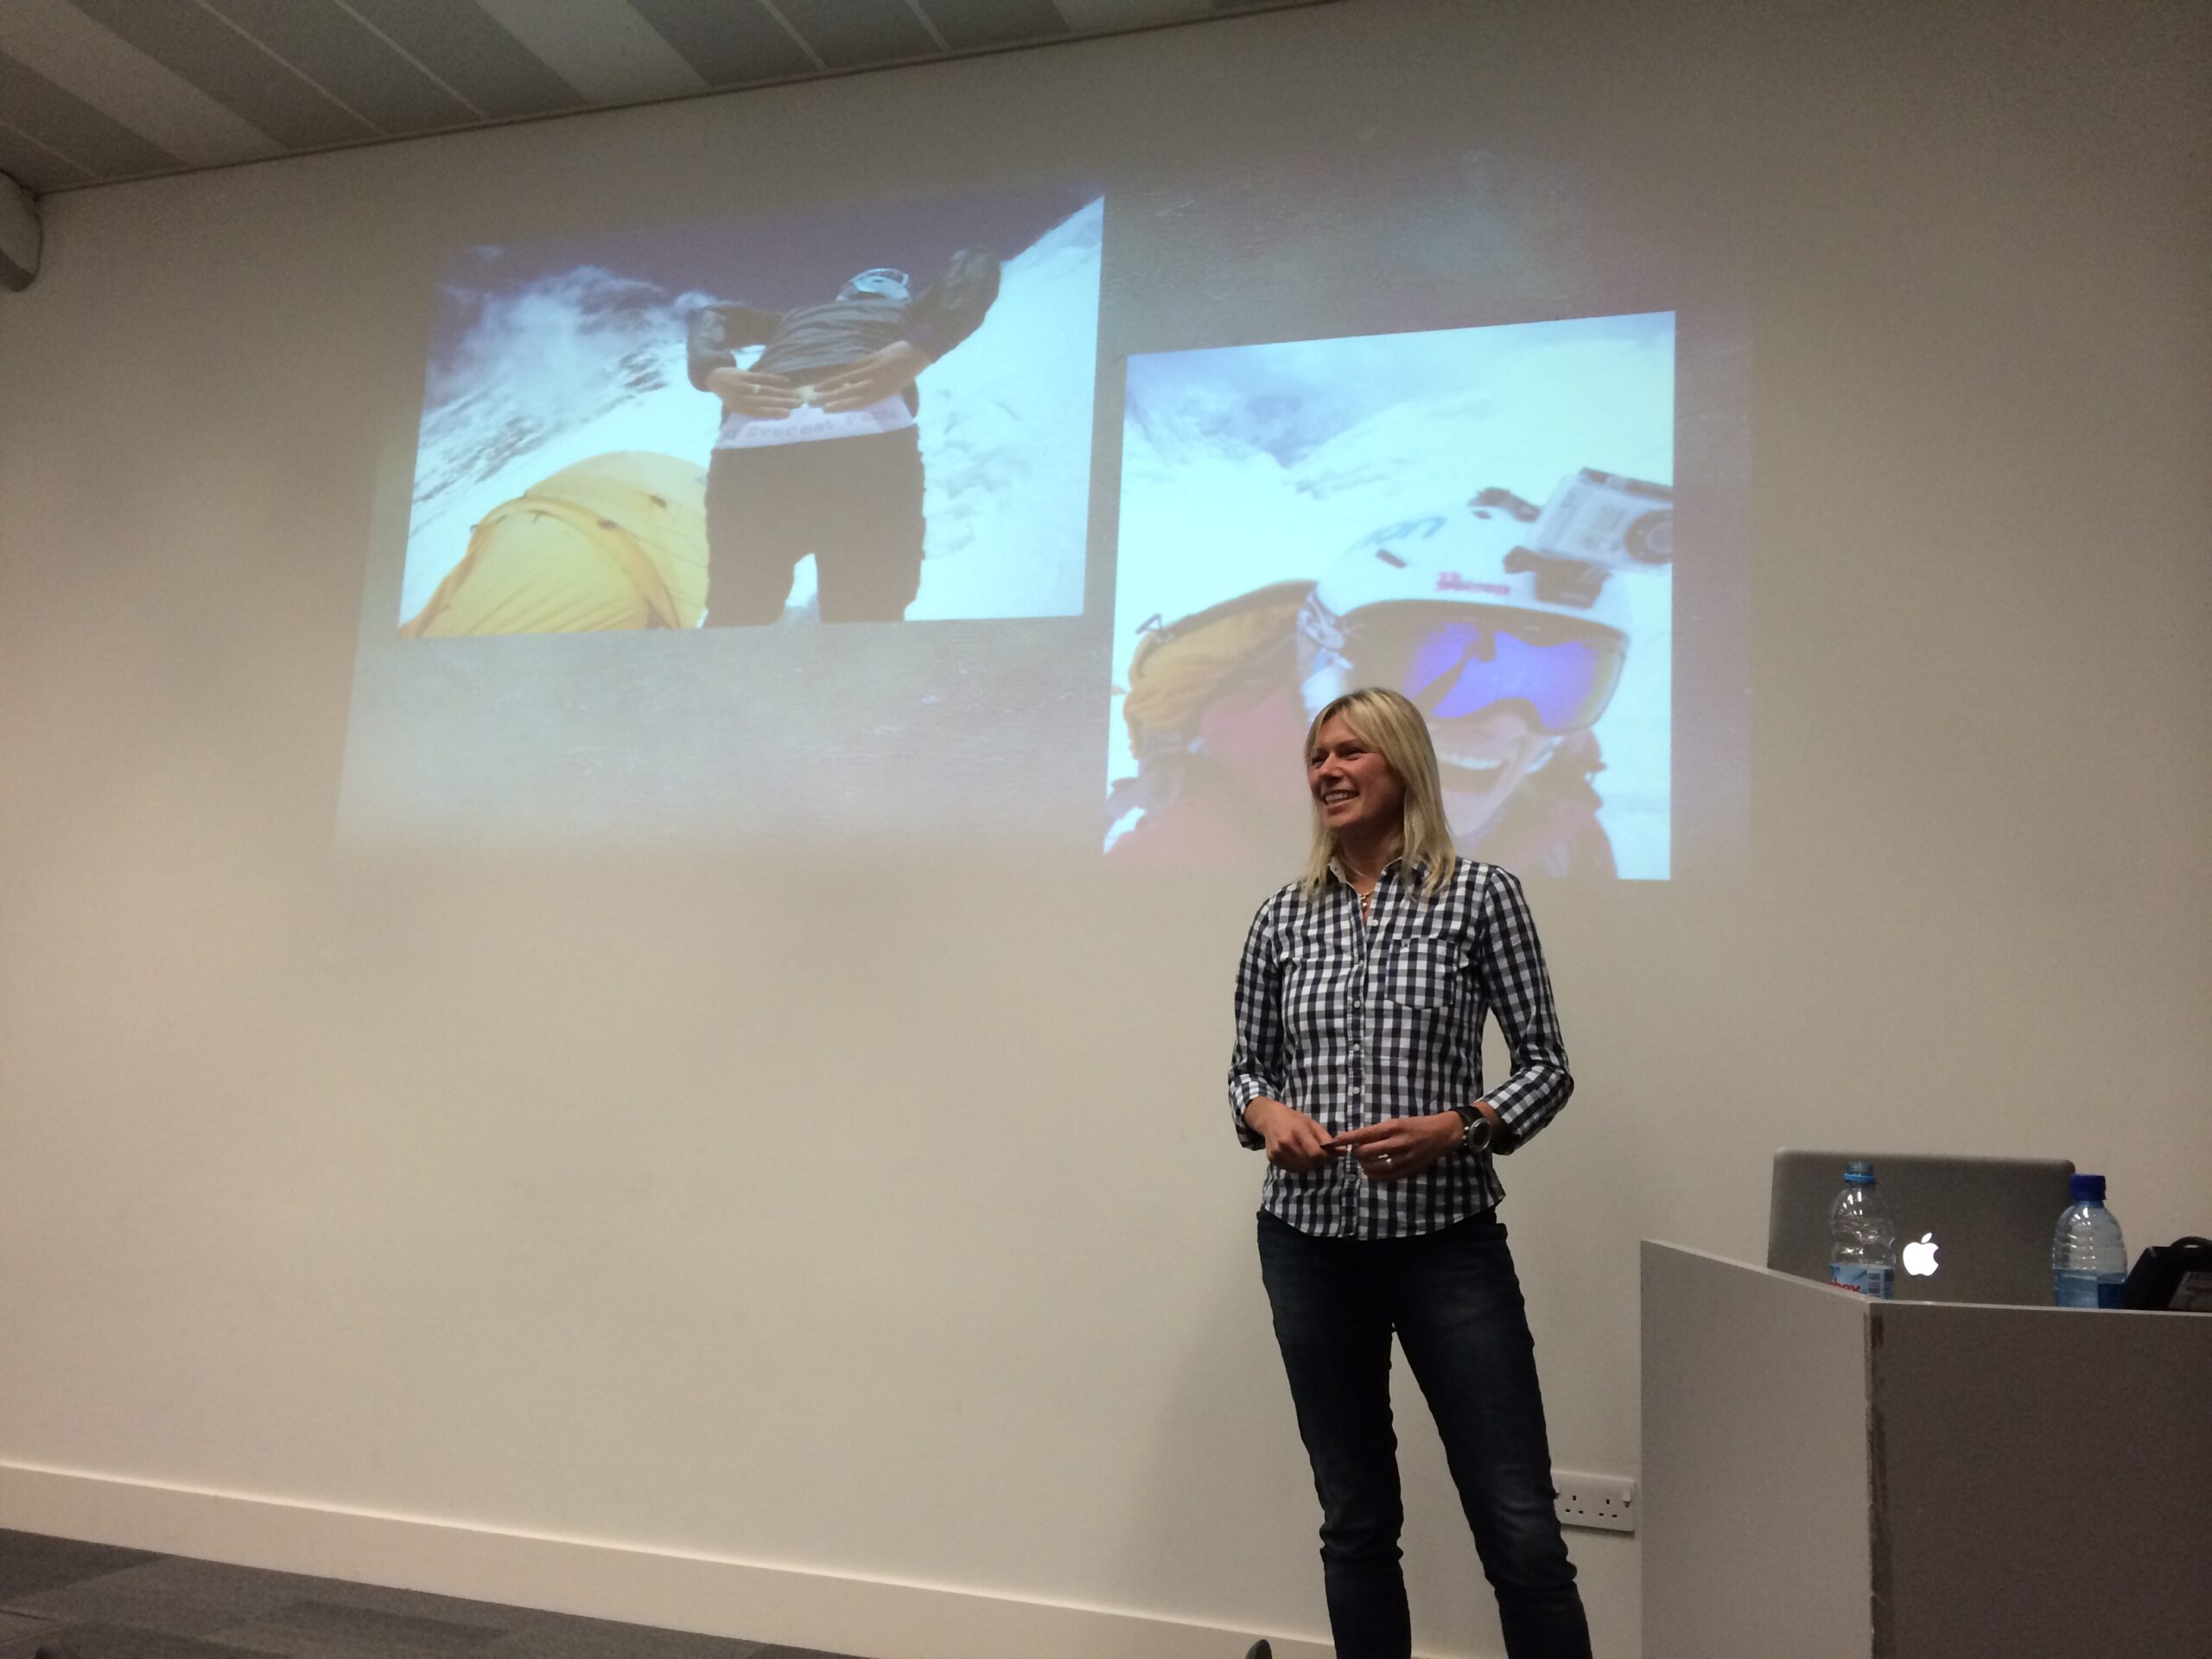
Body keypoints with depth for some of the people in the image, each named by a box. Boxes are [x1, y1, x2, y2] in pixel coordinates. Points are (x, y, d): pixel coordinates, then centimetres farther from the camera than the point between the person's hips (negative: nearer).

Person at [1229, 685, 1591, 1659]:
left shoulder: (1479, 894, -3)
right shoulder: (1283, 918, 6)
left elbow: (1546, 1064, -1)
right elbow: (1247, 1066, 13)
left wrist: (1457, 1128, -18)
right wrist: (1269, 1113, -9)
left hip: (1446, 1240, -3)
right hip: (1311, 1245, 3)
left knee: (1522, 1533, -2)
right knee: (1355, 1522, 13)